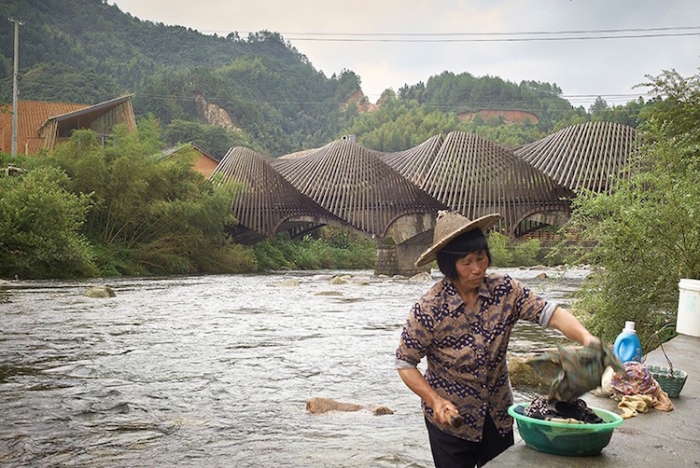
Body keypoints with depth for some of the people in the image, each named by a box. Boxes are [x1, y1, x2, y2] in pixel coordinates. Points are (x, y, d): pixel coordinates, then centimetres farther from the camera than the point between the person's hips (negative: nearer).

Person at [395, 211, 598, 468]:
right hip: (451, 419, -4)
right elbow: (405, 363, -12)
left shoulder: (504, 290, -11)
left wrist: (586, 338, -38)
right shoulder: (429, 309, -20)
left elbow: (550, 313, -20)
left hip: (499, 416, 4)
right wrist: (435, 401, -23)